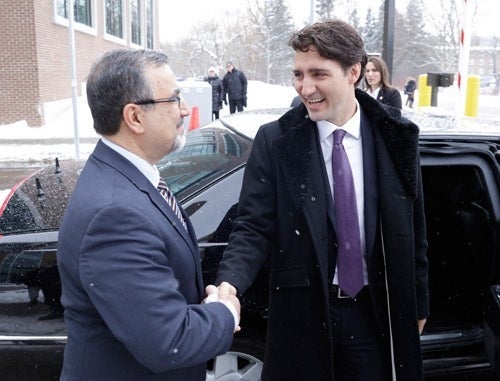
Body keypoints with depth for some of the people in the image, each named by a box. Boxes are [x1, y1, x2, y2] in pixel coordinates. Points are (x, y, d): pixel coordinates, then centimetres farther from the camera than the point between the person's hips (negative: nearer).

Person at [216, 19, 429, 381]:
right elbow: (253, 227, -12)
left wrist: (418, 303, 10)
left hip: (373, 313, 2)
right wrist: (229, 283, -30)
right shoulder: (274, 141, -10)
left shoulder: (396, 135, -3)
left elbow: (413, 230, 4)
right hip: (302, 313, -1)